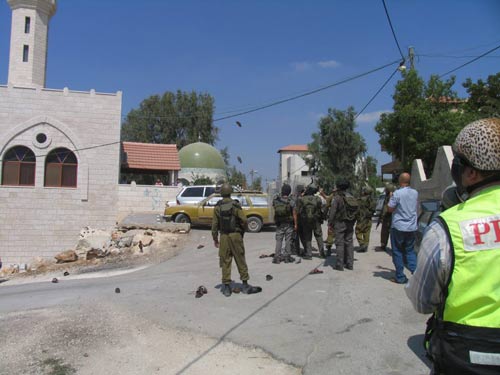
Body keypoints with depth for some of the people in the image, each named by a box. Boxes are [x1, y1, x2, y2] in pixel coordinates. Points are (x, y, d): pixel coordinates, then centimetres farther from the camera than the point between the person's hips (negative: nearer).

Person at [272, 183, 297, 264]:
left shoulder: (275, 200, -3)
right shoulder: (291, 201, -11)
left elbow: (274, 210, 6)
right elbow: (294, 213, -9)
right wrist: (295, 224, -3)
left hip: (279, 224, 2)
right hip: (288, 224, -2)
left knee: (278, 240, 7)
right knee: (288, 240, 6)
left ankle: (277, 257, 6)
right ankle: (287, 257, 10)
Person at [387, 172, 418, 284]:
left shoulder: (397, 193, -15)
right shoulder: (415, 193, 4)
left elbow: (389, 209, -11)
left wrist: (390, 198, 4)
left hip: (398, 227, -5)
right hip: (412, 227, 5)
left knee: (398, 252, 6)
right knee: (410, 251, 16)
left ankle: (400, 277, 9)